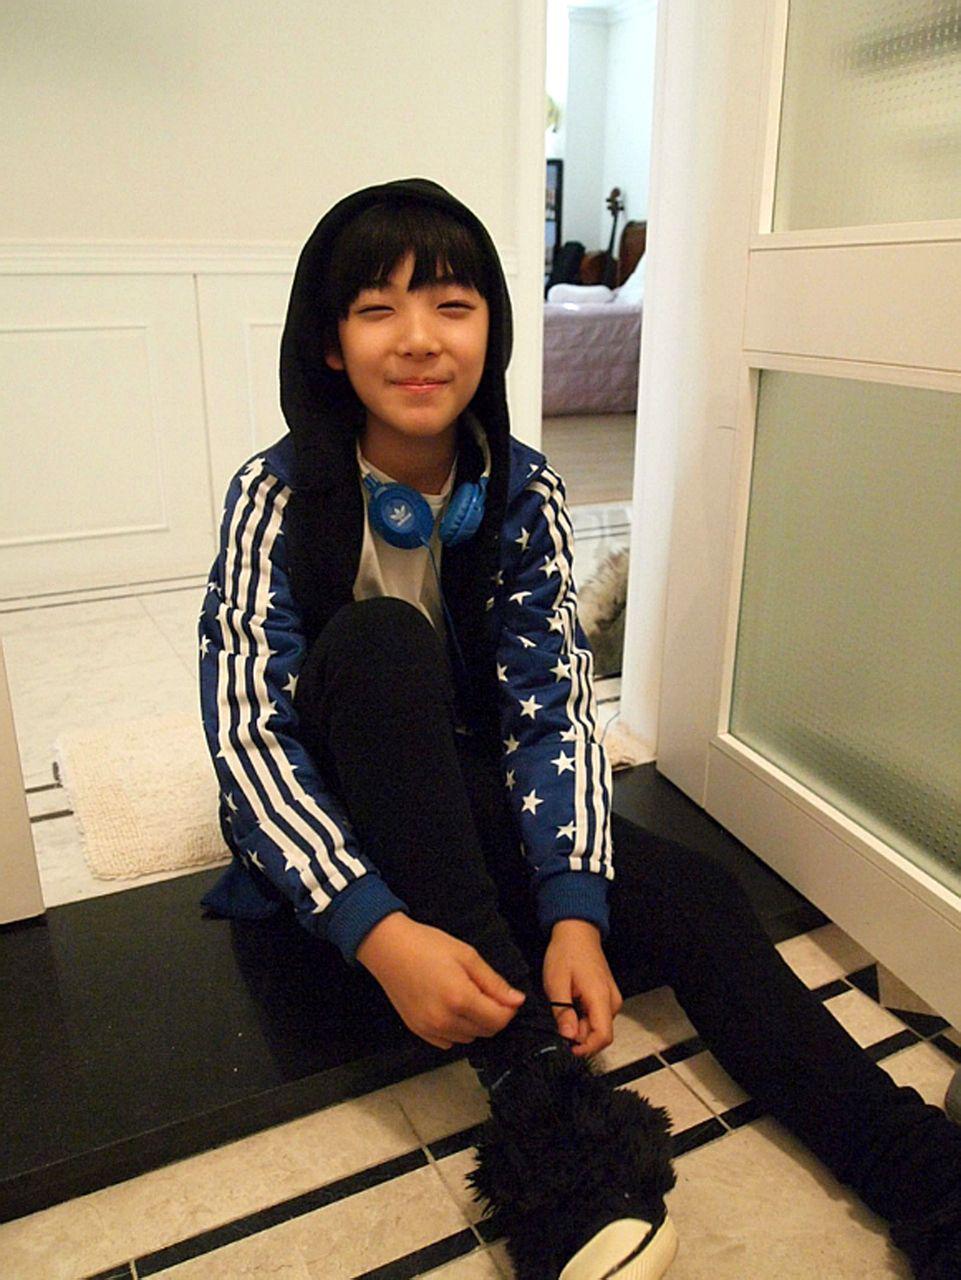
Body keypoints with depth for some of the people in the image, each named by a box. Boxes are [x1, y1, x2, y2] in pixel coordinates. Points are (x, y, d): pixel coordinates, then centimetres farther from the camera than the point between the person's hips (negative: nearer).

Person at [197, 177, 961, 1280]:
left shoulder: (522, 490, -8)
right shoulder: (279, 496, -16)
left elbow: (553, 705, -14)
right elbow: (244, 732, -24)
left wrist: (575, 911, -29)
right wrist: (377, 930, -38)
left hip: (467, 793, 3)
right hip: (332, 817, -2)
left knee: (693, 900, -21)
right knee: (382, 638, -35)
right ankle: (537, 1093, -36)